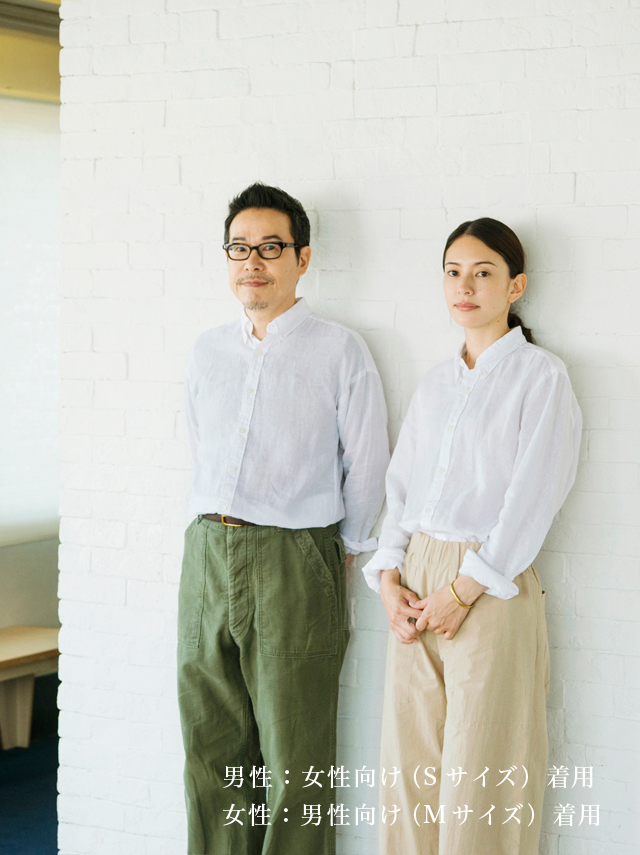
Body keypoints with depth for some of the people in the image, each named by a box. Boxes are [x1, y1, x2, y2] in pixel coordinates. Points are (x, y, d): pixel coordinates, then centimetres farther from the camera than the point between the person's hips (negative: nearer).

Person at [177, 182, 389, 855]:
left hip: (293, 564, -5)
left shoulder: (339, 351, -2)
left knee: (293, 755, 0)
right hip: (206, 556, 5)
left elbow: (367, 464, 1)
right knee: (211, 746, 9)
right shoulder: (209, 350, 13)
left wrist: (341, 546, 8)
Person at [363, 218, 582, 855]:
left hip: (490, 585, -5)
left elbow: (532, 496, -10)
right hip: (417, 583, 6)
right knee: (409, 760, 7)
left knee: (478, 771, -2)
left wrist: (463, 590, -14)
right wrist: (389, 578, 0)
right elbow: (400, 484, 14)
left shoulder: (540, 376, -3)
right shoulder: (434, 383, 16)